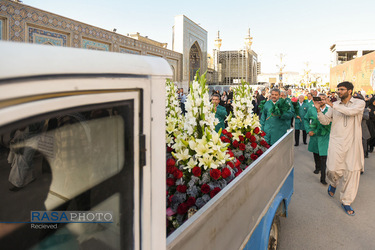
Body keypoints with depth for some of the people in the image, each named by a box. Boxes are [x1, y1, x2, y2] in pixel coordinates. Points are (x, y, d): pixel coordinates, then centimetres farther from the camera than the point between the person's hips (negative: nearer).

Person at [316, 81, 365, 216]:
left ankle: (346, 201, 16)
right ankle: (333, 184, 32)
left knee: (352, 172, 1)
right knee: (333, 169, -6)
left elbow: (351, 111, -20)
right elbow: (325, 121, 9)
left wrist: (331, 104, -19)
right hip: (336, 142, 1)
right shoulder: (335, 105, 9)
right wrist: (319, 110, -8)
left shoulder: (359, 103, 1)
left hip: (353, 143, -1)